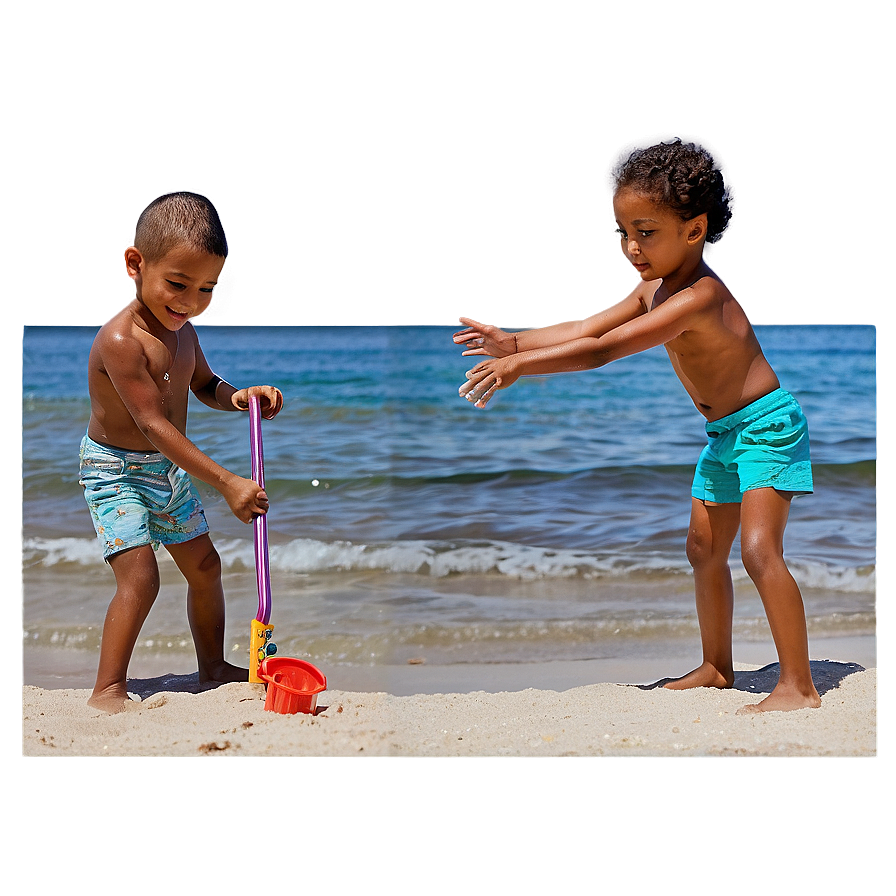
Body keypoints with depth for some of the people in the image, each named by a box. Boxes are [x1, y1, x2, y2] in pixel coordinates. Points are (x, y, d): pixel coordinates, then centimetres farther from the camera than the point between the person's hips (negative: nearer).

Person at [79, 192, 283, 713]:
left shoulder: (182, 329, -2)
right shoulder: (121, 341, -30)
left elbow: (203, 384, 16)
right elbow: (155, 424, -32)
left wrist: (240, 396, -9)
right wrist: (227, 483, -32)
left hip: (171, 470, 8)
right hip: (117, 469, -8)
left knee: (204, 565, 15)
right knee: (140, 576, -19)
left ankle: (214, 666, 33)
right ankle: (108, 689, -9)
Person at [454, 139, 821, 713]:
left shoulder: (698, 296, -29)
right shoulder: (655, 290, 2)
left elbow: (602, 350, -34)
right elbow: (585, 329, 4)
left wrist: (518, 365, -33)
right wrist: (513, 342, -9)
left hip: (768, 426, -10)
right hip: (724, 432, 11)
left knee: (760, 550, -19)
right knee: (704, 550, 16)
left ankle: (799, 685, -14)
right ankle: (717, 669, 30)